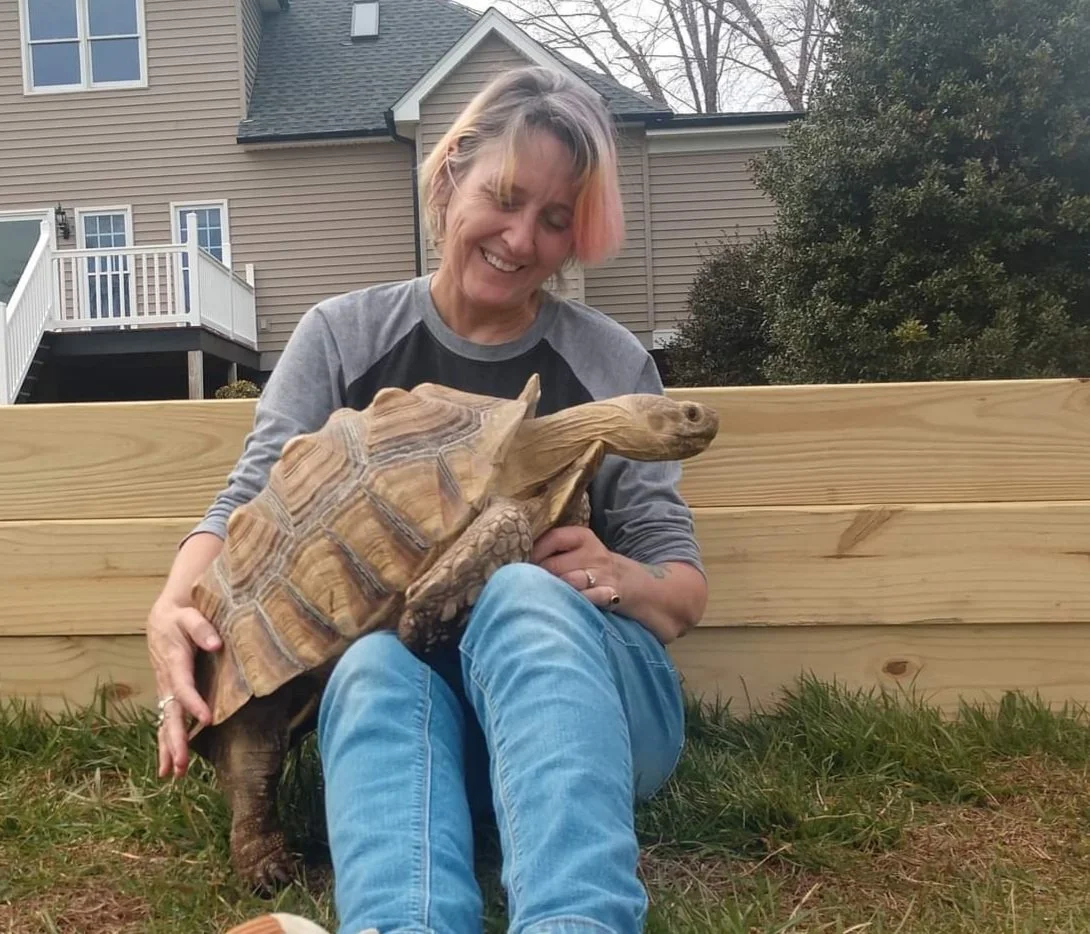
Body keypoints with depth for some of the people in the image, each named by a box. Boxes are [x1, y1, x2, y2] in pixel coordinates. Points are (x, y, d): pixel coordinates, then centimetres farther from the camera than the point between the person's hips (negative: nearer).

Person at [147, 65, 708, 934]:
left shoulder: (612, 363, 4)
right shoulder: (342, 336, 6)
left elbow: (684, 587, 5)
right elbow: (248, 508, 1)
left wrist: (621, 581, -19)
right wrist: (173, 608, -20)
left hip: (587, 688, 0)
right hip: (393, 682, 1)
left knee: (521, 591, -33)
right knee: (376, 664, -33)